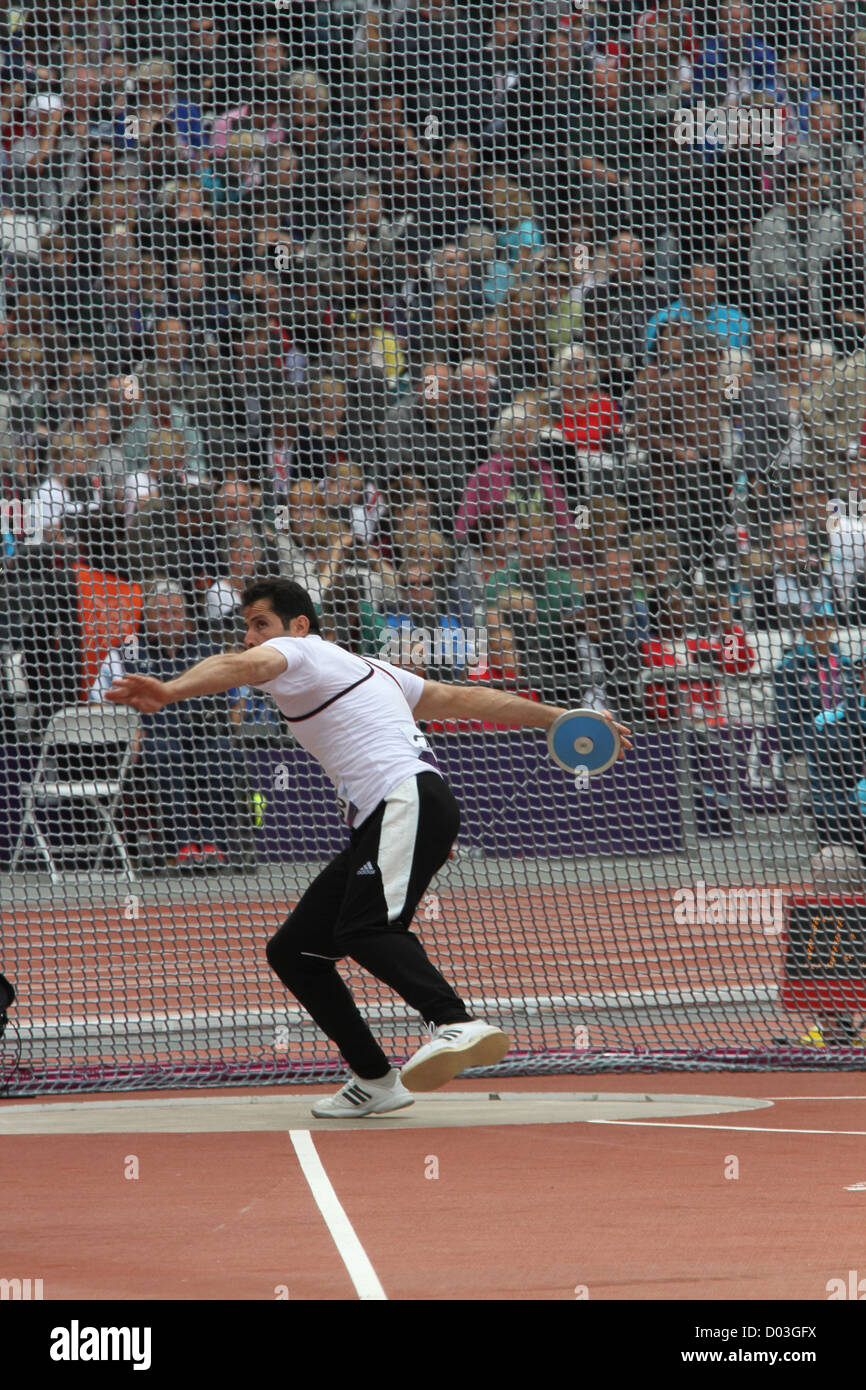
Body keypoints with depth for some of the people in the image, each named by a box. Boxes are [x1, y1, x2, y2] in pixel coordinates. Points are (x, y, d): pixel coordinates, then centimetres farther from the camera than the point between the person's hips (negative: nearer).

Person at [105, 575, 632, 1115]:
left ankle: (458, 1025, -54)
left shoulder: (301, 651, 5)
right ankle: (375, 1080, 10)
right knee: (293, 952, 8)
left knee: (366, 928, -33)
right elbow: (465, 699, 34)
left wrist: (170, 690, -37)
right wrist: (553, 717, 38)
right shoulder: (361, 669, 32)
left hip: (410, 801, -10)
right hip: (377, 826, 10)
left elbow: (240, 666, -19)